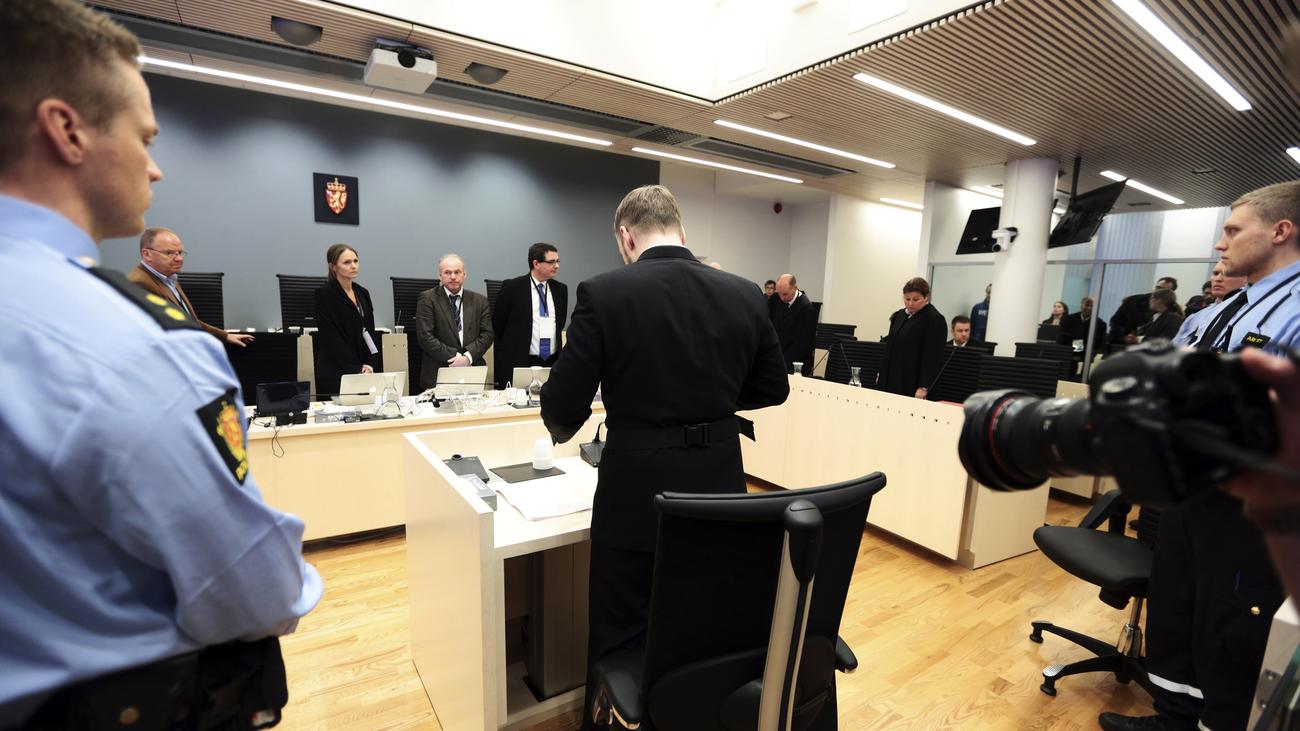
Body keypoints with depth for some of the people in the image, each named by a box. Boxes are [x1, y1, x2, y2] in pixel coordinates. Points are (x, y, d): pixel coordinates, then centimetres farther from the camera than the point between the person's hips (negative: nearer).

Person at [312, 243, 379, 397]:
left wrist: (370, 364, -2)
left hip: (363, 372, 5)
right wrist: (356, 369, -14)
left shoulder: (362, 293, 13)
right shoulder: (324, 294, -6)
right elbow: (331, 339, -11)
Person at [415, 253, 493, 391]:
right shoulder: (427, 299, 1)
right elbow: (425, 337, -7)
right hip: (438, 374, -2)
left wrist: (468, 357, -12)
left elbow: (487, 334, 3)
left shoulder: (479, 300, 10)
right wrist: (453, 357, -13)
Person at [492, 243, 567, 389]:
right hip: (518, 363, -3)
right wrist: (510, 350, 6)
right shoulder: (512, 287, -4)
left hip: (552, 363, 4)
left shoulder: (560, 289, 9)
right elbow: (497, 324, 3)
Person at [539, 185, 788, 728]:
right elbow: (774, 387, 8)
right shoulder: (745, 295, -2)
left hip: (637, 492, -4)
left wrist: (561, 429, 12)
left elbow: (563, 409, -11)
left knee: (619, 638, 19)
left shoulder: (604, 293, -13)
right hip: (719, 488, 5)